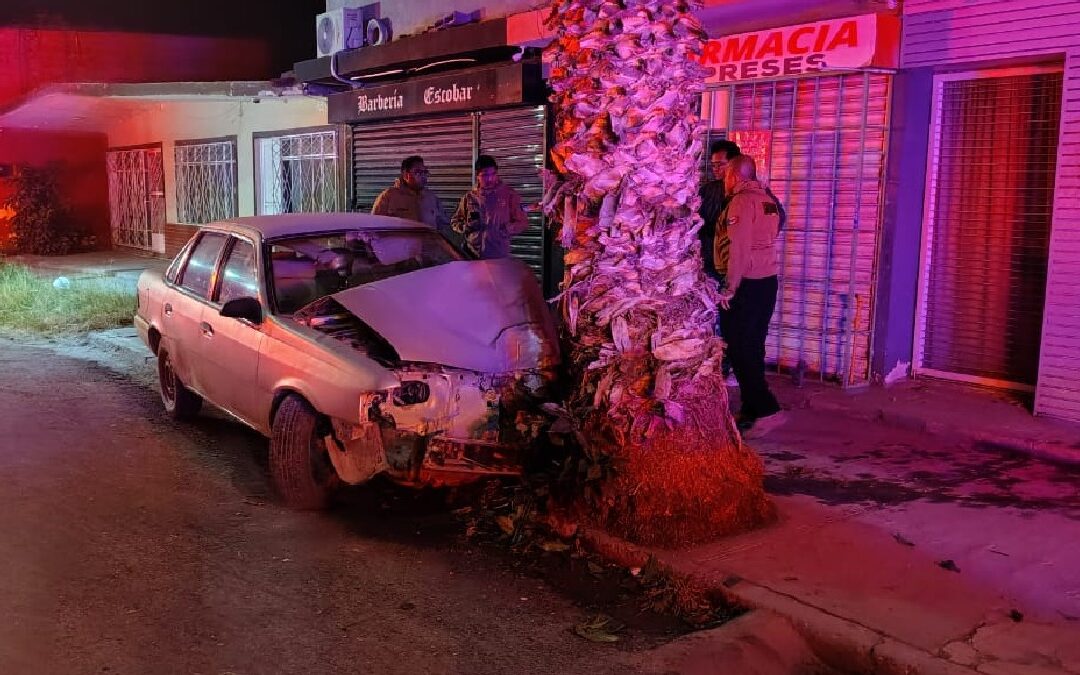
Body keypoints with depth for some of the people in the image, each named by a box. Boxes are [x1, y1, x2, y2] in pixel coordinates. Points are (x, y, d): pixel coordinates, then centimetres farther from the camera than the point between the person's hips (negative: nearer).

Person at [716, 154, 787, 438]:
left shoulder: (741, 201, -13)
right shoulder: (767, 199, 14)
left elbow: (739, 248, -19)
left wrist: (729, 288, -16)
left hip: (746, 284, -9)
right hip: (768, 280, 9)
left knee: (739, 349, -5)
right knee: (753, 348, 13)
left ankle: (767, 409, -10)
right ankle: (751, 411, 18)